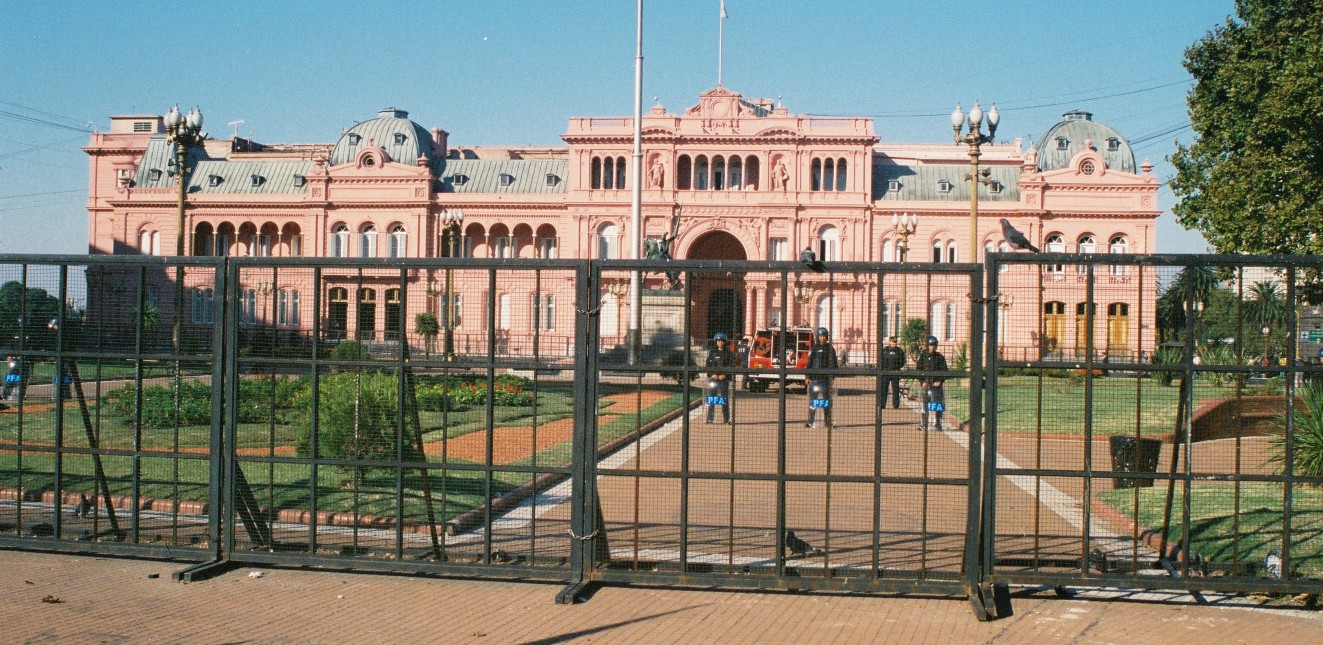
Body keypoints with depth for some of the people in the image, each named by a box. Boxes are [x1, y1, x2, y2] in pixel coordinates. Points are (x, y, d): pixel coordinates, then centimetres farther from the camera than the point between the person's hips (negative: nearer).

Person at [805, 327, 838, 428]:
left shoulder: (830, 349, 7)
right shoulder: (814, 348, 3)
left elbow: (834, 363, 11)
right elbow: (809, 363, 3)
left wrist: (832, 375, 3)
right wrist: (808, 376, -4)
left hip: (826, 378, 2)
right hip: (815, 377, -2)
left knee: (827, 399, 6)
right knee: (813, 399, -3)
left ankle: (827, 420, 14)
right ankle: (810, 421, -2)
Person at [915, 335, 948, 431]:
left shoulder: (940, 357, 6)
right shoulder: (922, 356, 4)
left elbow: (944, 370, 5)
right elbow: (918, 370, 2)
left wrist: (939, 381, -10)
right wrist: (922, 382, -8)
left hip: (936, 383, 1)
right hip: (925, 383, -1)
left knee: (938, 404, -3)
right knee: (925, 405, -1)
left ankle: (937, 424, 3)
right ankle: (923, 424, 6)